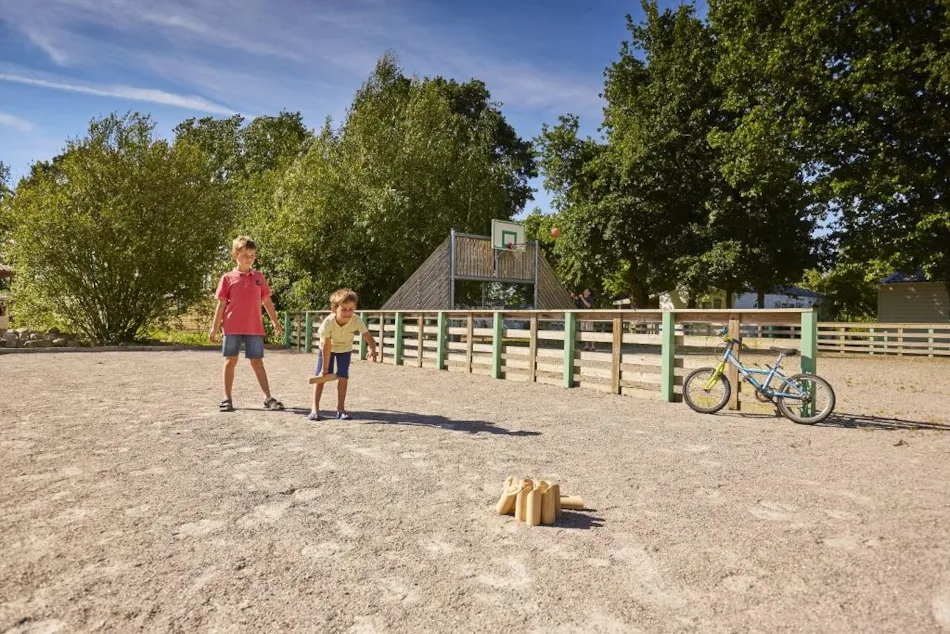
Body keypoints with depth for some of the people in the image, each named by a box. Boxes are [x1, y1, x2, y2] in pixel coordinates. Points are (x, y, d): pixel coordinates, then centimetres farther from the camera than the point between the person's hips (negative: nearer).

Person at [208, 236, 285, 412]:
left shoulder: (259, 277, 7)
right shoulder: (228, 278, 2)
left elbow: (267, 302, 11)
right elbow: (221, 304, 2)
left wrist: (275, 322, 11)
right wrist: (214, 328, -1)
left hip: (254, 328, 1)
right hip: (232, 327, -1)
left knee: (257, 361, 6)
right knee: (230, 361, 5)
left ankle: (268, 397, 8)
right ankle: (227, 398, 15)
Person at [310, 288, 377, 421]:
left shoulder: (356, 321, -35)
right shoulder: (328, 322, -37)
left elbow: (369, 338, -41)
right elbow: (327, 346, -30)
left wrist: (372, 349, -64)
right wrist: (325, 368, -23)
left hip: (345, 349, 1)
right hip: (327, 348, -1)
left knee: (343, 377, -6)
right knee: (320, 376, -3)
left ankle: (340, 409, 8)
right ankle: (315, 409, 7)